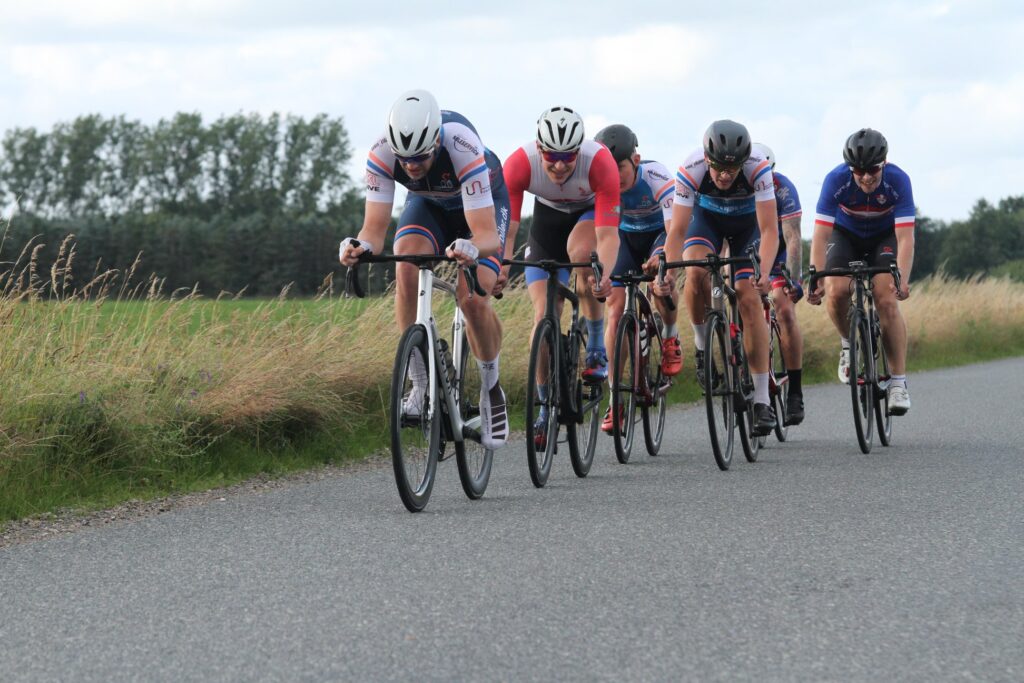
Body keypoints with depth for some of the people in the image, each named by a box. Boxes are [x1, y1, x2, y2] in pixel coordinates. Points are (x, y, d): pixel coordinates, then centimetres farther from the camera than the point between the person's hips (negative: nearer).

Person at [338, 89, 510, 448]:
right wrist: (359, 245, -55)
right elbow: (375, 228, -32)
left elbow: (488, 235, -44)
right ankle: (421, 384, -16)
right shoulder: (382, 153, -32)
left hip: (482, 203, -3)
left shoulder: (463, 147, -41)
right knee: (406, 269, -28)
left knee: (473, 299, -23)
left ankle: (491, 390, 3)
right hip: (429, 204, 3)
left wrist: (471, 248, -67)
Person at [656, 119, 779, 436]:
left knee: (749, 298, -15)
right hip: (707, 217, 1)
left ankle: (762, 401, -13)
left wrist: (764, 273, -53)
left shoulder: (758, 169, -36)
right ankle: (702, 345, -3)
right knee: (696, 272, -30)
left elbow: (769, 230, -38)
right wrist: (667, 273, -49)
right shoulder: (691, 170, -34)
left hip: (747, 222, -1)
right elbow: (677, 231, -33)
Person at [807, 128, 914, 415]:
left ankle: (898, 382, -13)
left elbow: (905, 238, -34)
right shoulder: (836, 180, -31)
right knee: (836, 292, -26)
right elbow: (821, 235, -32)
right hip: (846, 235, 1)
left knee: (887, 300, -21)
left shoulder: (898, 181, -31)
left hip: (885, 237, -1)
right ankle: (849, 344, 5)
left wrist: (902, 280, -49)